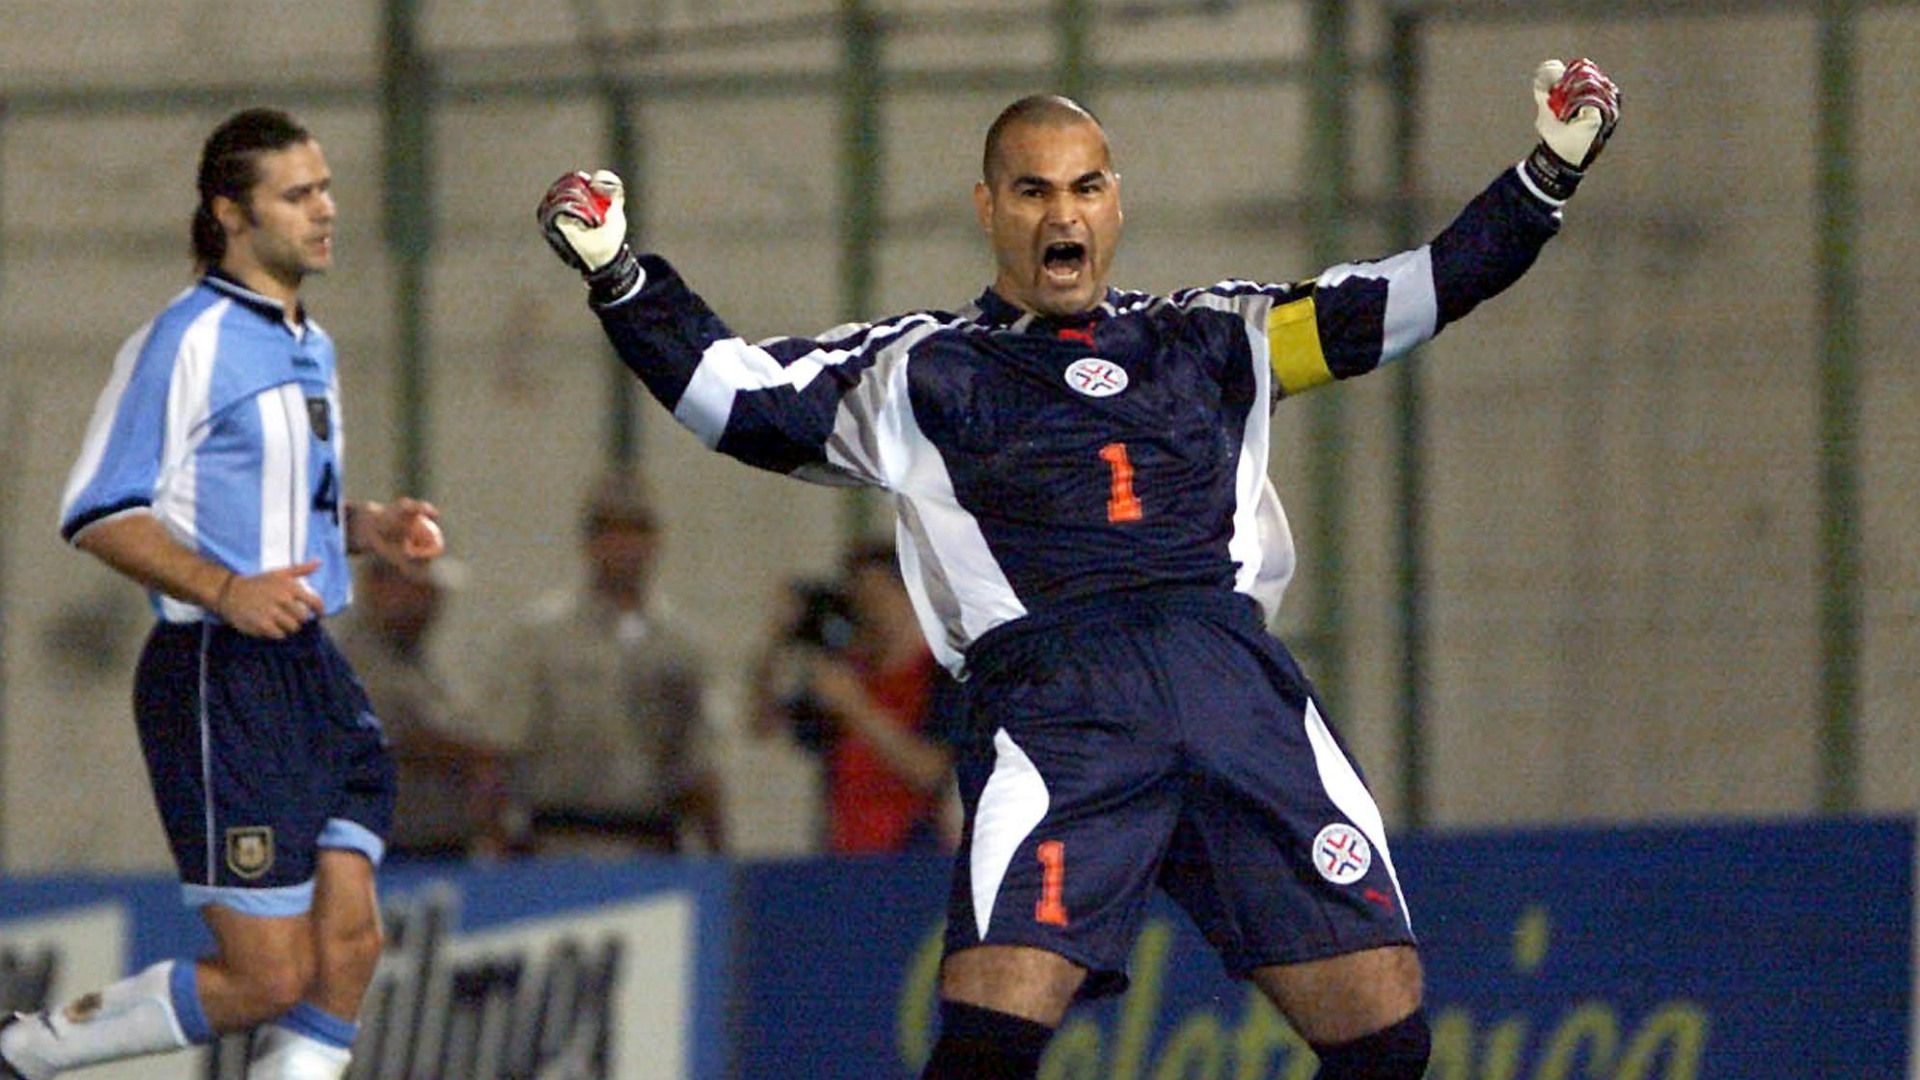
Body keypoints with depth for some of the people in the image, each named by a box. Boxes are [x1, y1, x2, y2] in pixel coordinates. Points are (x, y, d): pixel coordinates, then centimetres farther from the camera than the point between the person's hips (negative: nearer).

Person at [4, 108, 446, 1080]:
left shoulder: (309, 344, 17)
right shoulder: (186, 341, -11)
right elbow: (96, 514, -13)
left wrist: (370, 524, 9)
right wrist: (225, 589, -24)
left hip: (310, 672, 8)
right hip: (220, 681, -8)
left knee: (349, 943, -4)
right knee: (269, 977, -9)